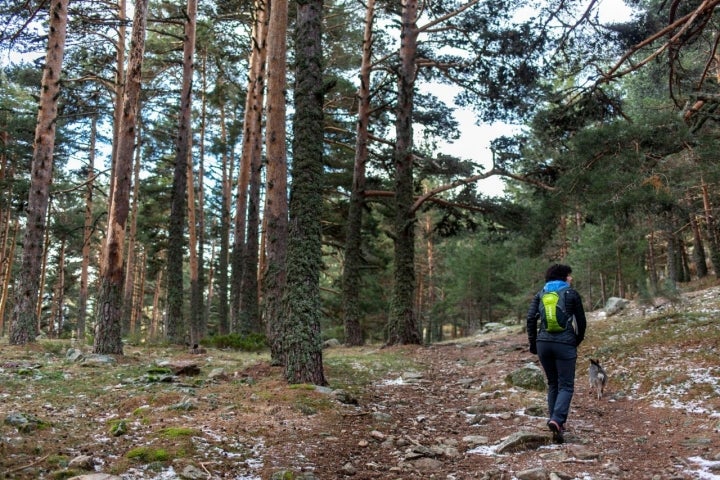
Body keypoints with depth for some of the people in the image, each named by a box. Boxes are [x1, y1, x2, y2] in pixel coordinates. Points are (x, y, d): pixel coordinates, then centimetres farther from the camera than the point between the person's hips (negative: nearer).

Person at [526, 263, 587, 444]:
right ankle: (557, 420, -20)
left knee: (553, 384, 16)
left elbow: (531, 318, 2)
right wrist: (577, 341, 21)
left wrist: (533, 343, 8)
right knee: (566, 386, 1)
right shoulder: (572, 293, 5)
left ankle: (557, 423, 16)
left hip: (543, 343, 4)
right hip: (565, 343, -4)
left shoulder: (540, 294, 13)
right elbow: (581, 321, 6)